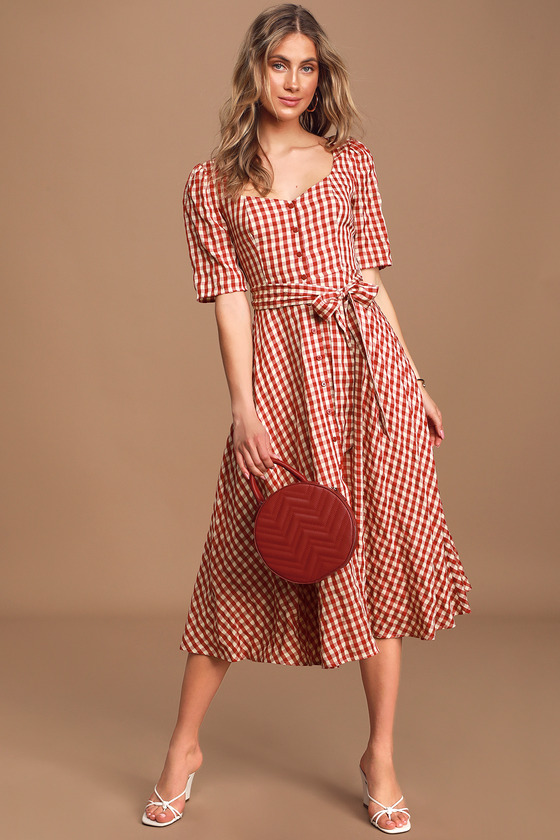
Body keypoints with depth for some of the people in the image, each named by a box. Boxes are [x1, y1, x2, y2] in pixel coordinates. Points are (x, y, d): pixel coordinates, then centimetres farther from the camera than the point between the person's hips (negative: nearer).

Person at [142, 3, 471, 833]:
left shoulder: (352, 162, 12)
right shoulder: (211, 184, 6)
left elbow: (371, 282, 12)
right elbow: (231, 298, -1)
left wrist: (417, 384, 10)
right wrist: (244, 408, -10)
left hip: (369, 367, 2)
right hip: (279, 375, -2)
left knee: (381, 557, 4)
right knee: (244, 561, 2)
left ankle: (381, 757, 19)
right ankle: (184, 747, 21)